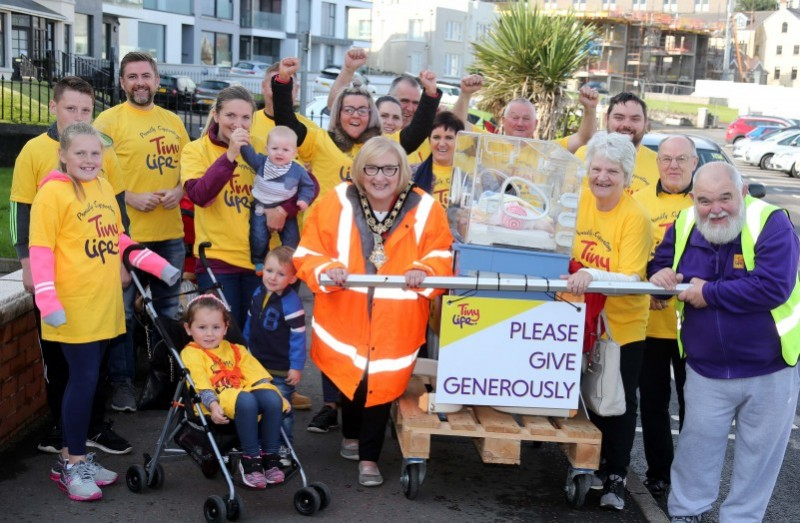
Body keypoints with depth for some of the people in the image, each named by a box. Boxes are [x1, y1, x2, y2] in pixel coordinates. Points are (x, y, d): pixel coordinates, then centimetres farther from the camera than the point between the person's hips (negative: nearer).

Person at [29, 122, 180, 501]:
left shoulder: (104, 188, 12)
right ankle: (72, 466, 9)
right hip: (73, 308, -7)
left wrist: (158, 265, 16)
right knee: (84, 380, -5)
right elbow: (40, 250, -14)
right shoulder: (53, 192, -10)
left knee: (85, 380, 12)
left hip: (104, 306, 7)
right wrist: (47, 299, -22)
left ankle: (71, 458, 24)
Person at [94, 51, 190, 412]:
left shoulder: (172, 121, 12)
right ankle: (123, 380, 13)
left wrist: (179, 191, -3)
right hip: (126, 233, -5)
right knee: (123, 311, 1)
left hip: (171, 233, 5)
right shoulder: (109, 120, -5)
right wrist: (129, 198, -18)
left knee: (168, 310, 15)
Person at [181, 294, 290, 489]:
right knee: (246, 401, -38)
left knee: (272, 399, -27)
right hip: (219, 400, -6)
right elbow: (202, 386, -8)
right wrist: (213, 405, -26)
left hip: (245, 391, 6)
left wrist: (279, 395, 6)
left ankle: (270, 456, -15)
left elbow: (257, 375, 18)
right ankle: (250, 459, -26)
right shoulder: (191, 353, 8)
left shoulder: (234, 350, 26)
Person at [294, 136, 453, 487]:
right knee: (350, 379, 15)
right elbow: (307, 254, -4)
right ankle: (351, 437, 45)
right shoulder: (337, 203, -9)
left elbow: (441, 256, 0)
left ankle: (369, 458, 24)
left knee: (382, 386, 4)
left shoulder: (425, 209, -8)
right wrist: (327, 270, -24)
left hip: (395, 326, -1)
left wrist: (424, 271, -20)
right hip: (346, 319, 1)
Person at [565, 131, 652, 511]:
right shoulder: (581, 201, -5)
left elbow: (631, 278, -25)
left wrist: (591, 276, -40)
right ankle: (599, 464, 33)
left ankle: (615, 477, 18)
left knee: (620, 402, 6)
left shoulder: (635, 217, -20)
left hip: (623, 325, -5)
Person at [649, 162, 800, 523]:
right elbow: (662, 261, 14)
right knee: (697, 445, 13)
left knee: (759, 451, 11)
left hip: (769, 370, -3)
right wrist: (661, 273, -12)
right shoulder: (684, 225, -3)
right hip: (705, 369, 3)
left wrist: (709, 293, -22)